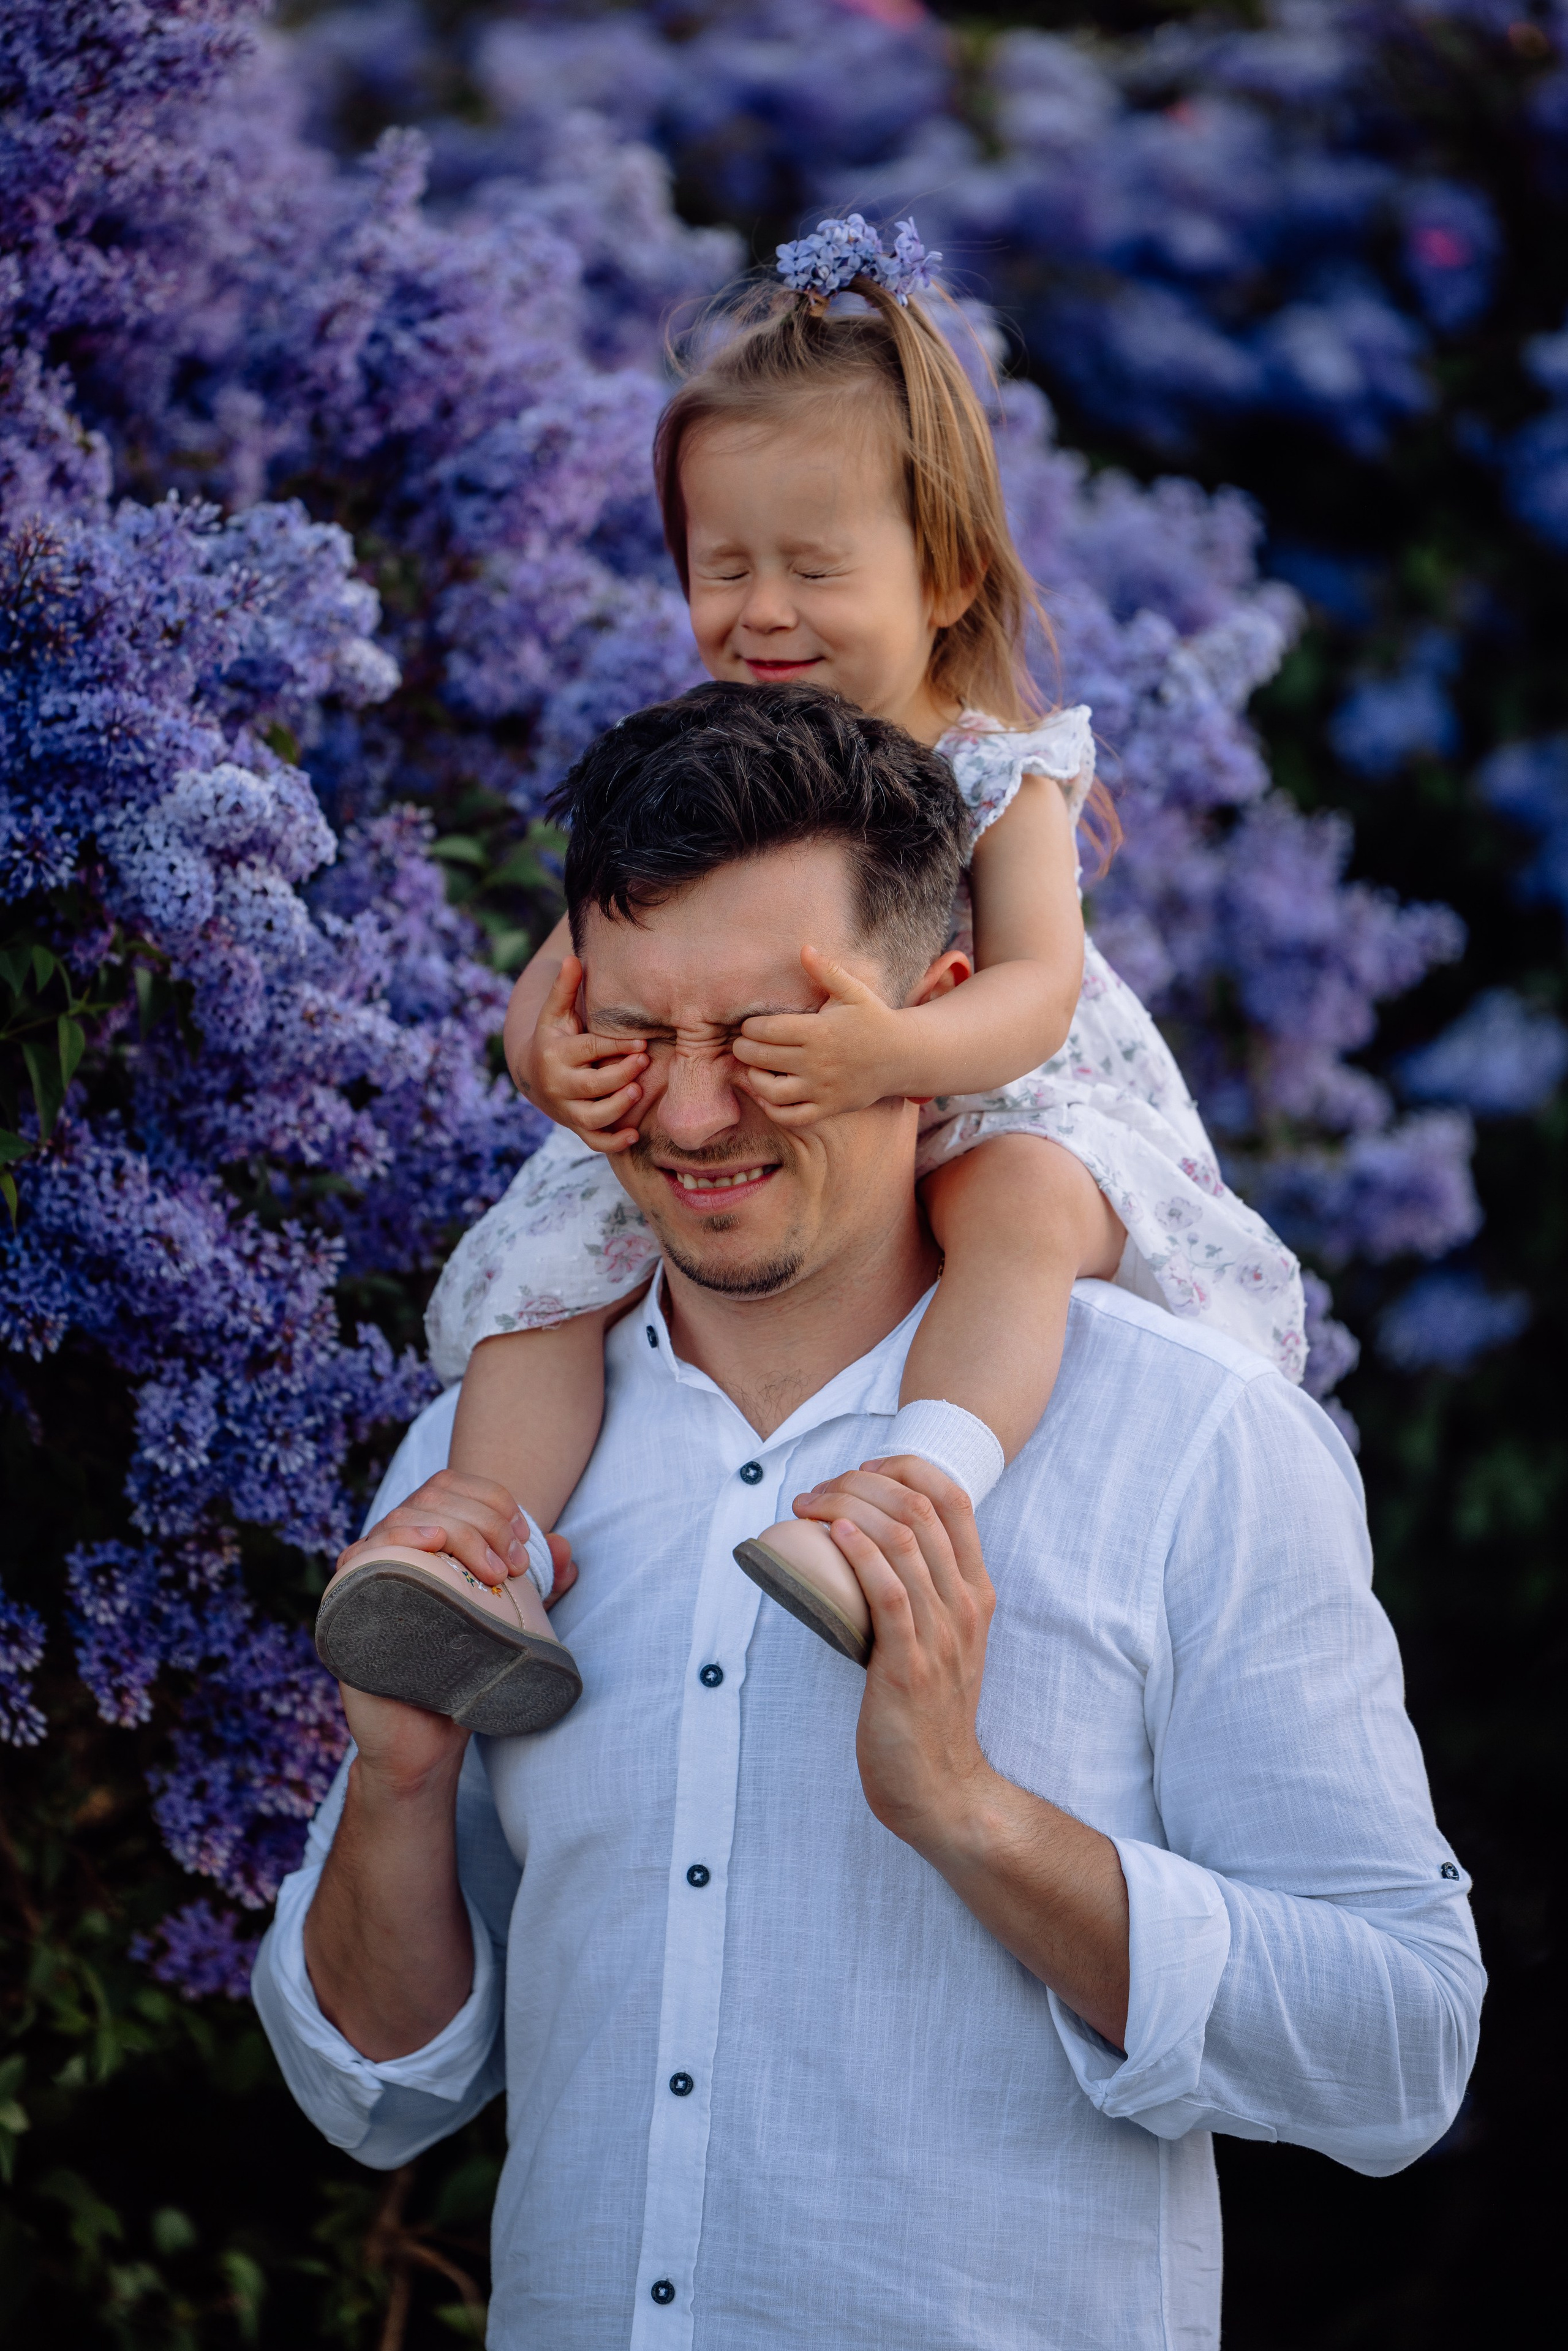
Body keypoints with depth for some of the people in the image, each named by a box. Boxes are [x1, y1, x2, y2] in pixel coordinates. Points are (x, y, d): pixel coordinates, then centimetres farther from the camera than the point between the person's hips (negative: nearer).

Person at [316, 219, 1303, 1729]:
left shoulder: (999, 775, -7)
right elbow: (573, 956, -5)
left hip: (978, 1122, -4)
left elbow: (1037, 990, -22)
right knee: (554, 1249, -18)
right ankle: (492, 1550, -26)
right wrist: (547, 1050, -33)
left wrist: (896, 1052, -46)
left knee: (1022, 1190, -37)